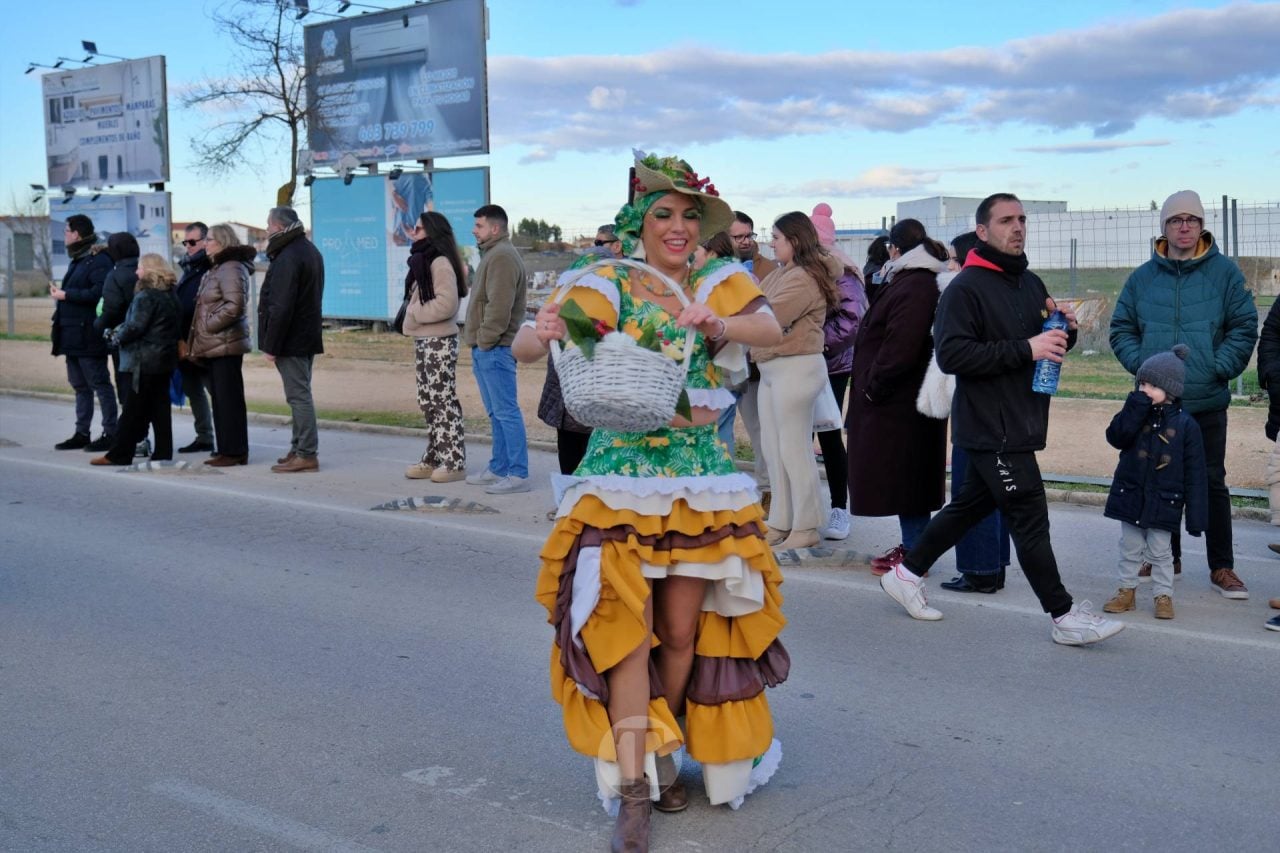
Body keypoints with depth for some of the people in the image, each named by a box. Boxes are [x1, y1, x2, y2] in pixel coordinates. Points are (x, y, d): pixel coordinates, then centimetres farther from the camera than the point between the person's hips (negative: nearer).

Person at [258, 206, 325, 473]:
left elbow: (281, 307, -22)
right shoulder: (309, 250, 15)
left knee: (298, 394, -7)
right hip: (307, 336, 10)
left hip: (291, 340, -10)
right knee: (300, 393, 15)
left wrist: (271, 345, -18)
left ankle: (307, 453, -6)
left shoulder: (287, 258, -18)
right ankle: (300, 448, 22)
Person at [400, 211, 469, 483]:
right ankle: (433, 459, 21)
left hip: (438, 342, -10)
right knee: (428, 402, 14)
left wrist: (415, 313, -13)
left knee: (443, 401, -7)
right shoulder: (424, 261, 18)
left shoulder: (440, 262, -14)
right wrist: (413, 316, 6)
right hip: (424, 340, 10)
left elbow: (446, 304, -22)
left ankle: (454, 463, -2)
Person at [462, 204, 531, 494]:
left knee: (506, 411, -9)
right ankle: (499, 468, 22)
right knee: (496, 413, 15)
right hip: (485, 349, 11)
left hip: (495, 349, -11)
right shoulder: (493, 254, 21)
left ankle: (518, 474, -8)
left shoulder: (502, 256, -13)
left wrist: (485, 339, -17)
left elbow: (499, 306, -22)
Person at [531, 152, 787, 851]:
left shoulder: (718, 284, 4)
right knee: (626, 627, -6)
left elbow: (771, 330, -13)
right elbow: (572, 332, -14)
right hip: (622, 475, -2)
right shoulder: (610, 286, 0)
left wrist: (714, 325, -32)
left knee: (681, 633, 7)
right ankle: (630, 789, 0)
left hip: (701, 479, 2)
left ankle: (660, 757, 28)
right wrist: (548, 333, -38)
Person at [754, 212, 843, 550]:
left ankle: (806, 527, 5)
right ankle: (780, 523, 20)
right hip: (772, 368, 10)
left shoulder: (803, 279, -15)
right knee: (772, 449, 12)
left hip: (795, 367, -10)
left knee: (793, 449, -4)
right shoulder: (783, 272, 15)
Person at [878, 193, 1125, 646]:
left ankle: (906, 573, 31)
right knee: (1030, 516, -5)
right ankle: (1065, 616, 4)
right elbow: (950, 354, -22)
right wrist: (1025, 349, -24)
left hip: (1020, 423, 9)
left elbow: (1048, 346, 23)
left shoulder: (1032, 284, 15)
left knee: (972, 504, 17)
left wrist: (1065, 331, -1)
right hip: (990, 426, -9)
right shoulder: (965, 289, -12)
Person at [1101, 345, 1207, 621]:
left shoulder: (1185, 424, -8)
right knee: (1130, 548, 12)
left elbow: (1194, 473, -7)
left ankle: (1163, 595, 20)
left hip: (1164, 502, -2)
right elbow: (1116, 437, -18)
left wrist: (1196, 515, -9)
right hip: (1131, 495, 2)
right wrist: (1136, 406, -24)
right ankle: (1126, 590, 25)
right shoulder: (1135, 413, -1)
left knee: (1160, 551, 7)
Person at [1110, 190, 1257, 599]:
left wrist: (1219, 368, -11)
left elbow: (1245, 327, -2)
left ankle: (1221, 566, 14)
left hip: (1207, 402, -2)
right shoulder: (1143, 277, 5)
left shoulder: (1224, 272, -1)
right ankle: (1165, 558, 24)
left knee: (1212, 482, 4)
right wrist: (1140, 362, -7)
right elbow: (1121, 329, 8)